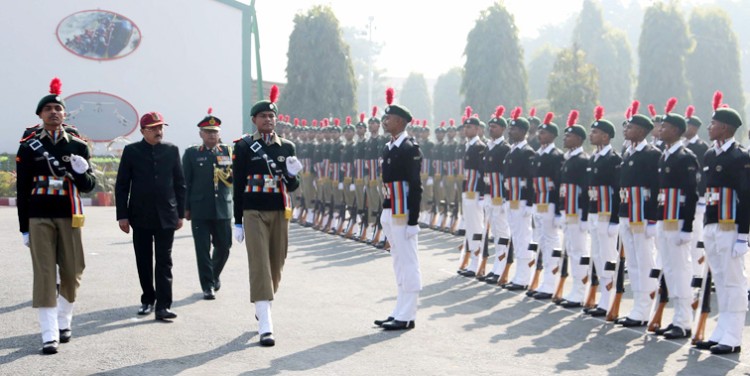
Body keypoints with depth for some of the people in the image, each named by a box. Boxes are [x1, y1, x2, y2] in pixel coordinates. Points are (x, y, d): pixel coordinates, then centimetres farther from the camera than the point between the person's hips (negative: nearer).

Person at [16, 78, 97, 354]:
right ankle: (49, 335, -2)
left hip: (69, 217, 2)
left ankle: (64, 321, 28)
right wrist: (24, 227, 0)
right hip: (39, 218, -2)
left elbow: (88, 186, 6)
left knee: (72, 272, 7)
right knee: (44, 275, -4)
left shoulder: (78, 146, 5)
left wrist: (81, 173, -17)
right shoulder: (28, 147, 1)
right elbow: (22, 190, 3)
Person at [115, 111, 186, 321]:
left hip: (166, 216, 0)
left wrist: (180, 213, 4)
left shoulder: (171, 150, 4)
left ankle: (163, 306, -5)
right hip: (141, 217, 0)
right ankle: (148, 299, 24)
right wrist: (122, 215, -4)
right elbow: (121, 185, 1)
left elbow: (180, 184, 8)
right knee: (144, 262, 9)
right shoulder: (131, 151, 1)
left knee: (164, 262, -3)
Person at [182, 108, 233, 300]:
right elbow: (185, 182, 3)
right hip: (200, 210, -2)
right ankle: (207, 286, 5)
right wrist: (185, 208, -1)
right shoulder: (191, 154, 4)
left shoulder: (228, 152, 10)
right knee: (203, 249, -2)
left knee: (224, 246, 8)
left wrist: (229, 174, -12)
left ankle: (214, 275, 33)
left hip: (223, 209, 2)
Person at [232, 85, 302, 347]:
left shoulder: (287, 147, 7)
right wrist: (238, 222, -1)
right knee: (259, 266, -11)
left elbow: (292, 187, 10)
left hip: (280, 213, 4)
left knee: (276, 265, 12)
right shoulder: (243, 147, -1)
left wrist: (292, 175, -14)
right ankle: (265, 327, -15)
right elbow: (238, 185, 0)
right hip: (254, 214, -4)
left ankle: (263, 308, 36)